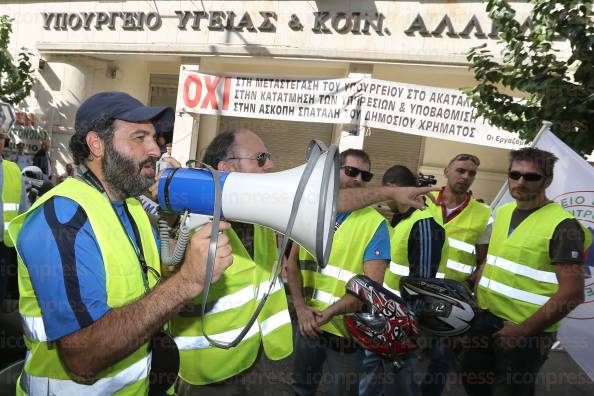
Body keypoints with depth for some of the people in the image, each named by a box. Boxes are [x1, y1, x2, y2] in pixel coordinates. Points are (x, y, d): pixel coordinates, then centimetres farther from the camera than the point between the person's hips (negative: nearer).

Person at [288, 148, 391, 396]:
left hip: (346, 328, -3)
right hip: (307, 323, 4)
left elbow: (372, 284, -18)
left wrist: (328, 313, -25)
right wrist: (301, 307, -10)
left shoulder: (375, 224, -12)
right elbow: (293, 262, 3)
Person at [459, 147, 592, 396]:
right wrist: (475, 296, 7)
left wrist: (523, 331, -17)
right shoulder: (502, 212, 5)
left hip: (527, 332, -7)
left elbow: (572, 293, -20)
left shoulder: (562, 225, -17)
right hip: (485, 319, 7)